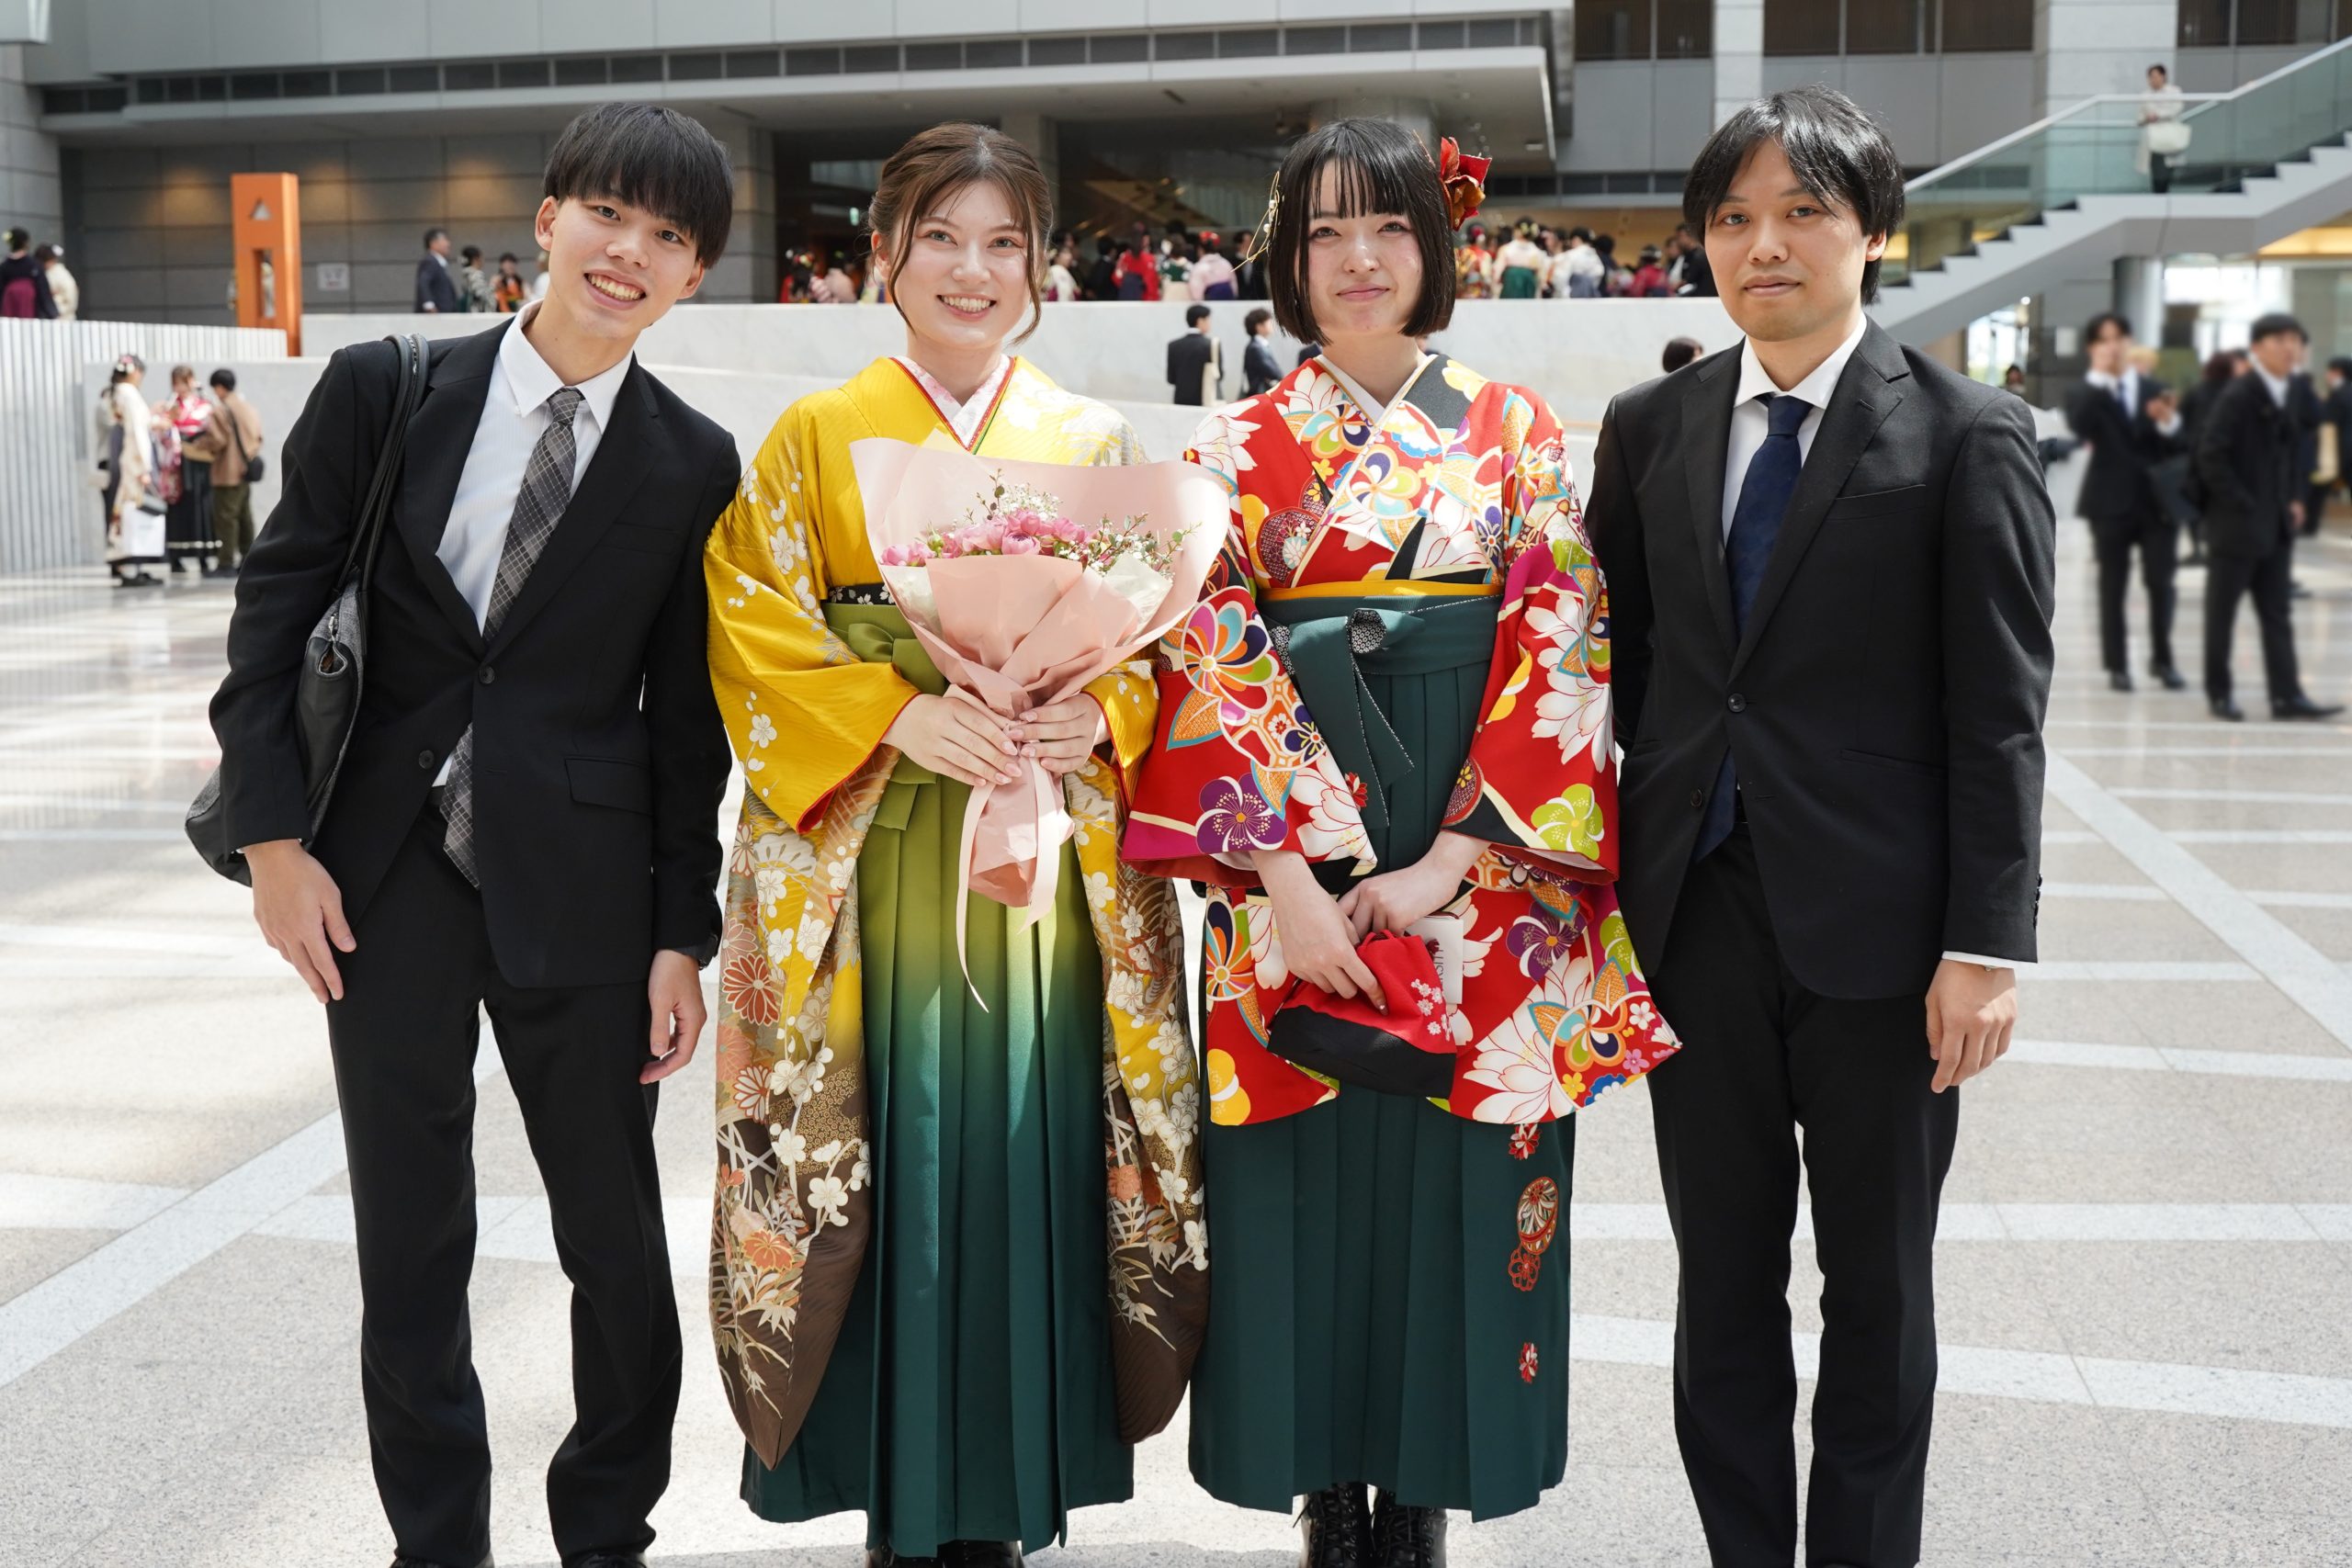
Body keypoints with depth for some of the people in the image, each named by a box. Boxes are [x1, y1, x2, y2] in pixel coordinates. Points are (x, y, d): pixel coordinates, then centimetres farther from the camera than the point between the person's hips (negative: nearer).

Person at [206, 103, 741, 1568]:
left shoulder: (694, 466, -1)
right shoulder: (384, 390, -1)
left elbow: (687, 717, 1)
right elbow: (276, 610, 1)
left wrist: (684, 935, -1)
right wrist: (275, 836, -5)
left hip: (579, 885, 0)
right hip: (386, 873, 1)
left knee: (617, 1242, 9)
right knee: (408, 1247, 11)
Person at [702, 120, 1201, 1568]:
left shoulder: (1099, 443, 11)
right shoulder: (815, 439, 6)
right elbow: (753, 636, -1)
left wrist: (1100, 719, -13)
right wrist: (901, 713, -16)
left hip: (1056, 868, 1)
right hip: (872, 872, -1)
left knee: (1032, 1155, 2)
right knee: (892, 1161, 0)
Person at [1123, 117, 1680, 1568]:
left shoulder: (1517, 434, 5)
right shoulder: (1236, 451, 5)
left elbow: (1562, 651, -3)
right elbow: (1212, 671, -3)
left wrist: (1448, 861, -13)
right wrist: (1289, 879, -15)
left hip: (1485, 887, 0)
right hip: (1291, 881, 0)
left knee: (1460, 1192, 5)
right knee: (1306, 1187, 5)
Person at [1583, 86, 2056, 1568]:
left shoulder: (1970, 435, -4)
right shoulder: (1649, 429, 7)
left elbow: (2001, 714, -7)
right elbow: (1616, 668, 9)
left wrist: (1987, 943, -12)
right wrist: (1601, 879, 5)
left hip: (1878, 924, -3)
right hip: (1695, 911, 3)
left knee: (1879, 1288, 12)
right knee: (1721, 1279, 13)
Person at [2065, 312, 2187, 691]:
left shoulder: (2156, 390, 10)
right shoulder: (2088, 394, 1)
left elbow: (2182, 446, 5)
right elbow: (2078, 425, -23)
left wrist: (2168, 423, -15)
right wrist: (2098, 375, -23)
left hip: (2157, 499, 2)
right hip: (2111, 502, -2)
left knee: (2160, 583, 2)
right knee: (2113, 585, 3)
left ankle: (2162, 660, 15)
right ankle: (2117, 665, 11)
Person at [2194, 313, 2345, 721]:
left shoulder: (2292, 394, 9)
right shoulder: (2238, 396, -13)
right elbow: (2210, 457, -17)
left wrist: (2294, 500, 9)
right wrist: (2242, 506, -16)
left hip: (2276, 526, 7)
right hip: (2236, 523, -7)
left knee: (2276, 613, 6)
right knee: (2222, 611, 4)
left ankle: (2286, 696, 7)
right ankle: (2218, 692, 13)